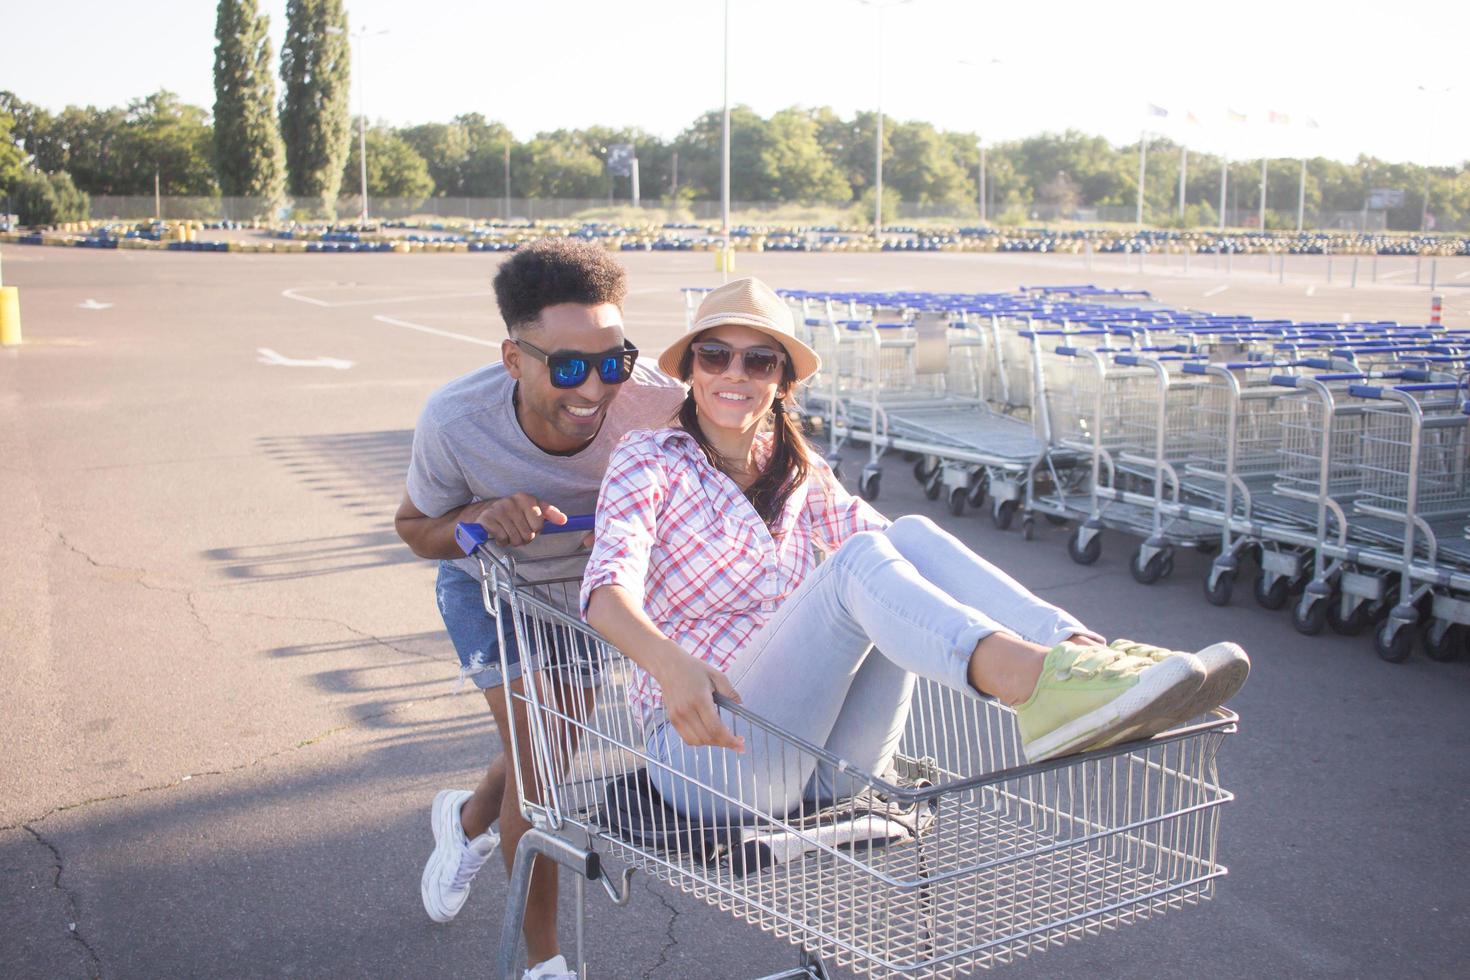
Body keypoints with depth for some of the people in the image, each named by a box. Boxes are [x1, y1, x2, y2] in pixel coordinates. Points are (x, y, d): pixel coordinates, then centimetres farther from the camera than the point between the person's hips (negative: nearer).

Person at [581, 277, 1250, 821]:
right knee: (857, 561, -28)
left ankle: (1085, 654, -36)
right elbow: (608, 586, -17)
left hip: (824, 765, 5)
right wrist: (670, 665, -39)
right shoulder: (651, 462, 1)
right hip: (708, 749, -5)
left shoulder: (798, 475, 17)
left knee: (911, 536, -17)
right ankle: (1039, 683, -54)